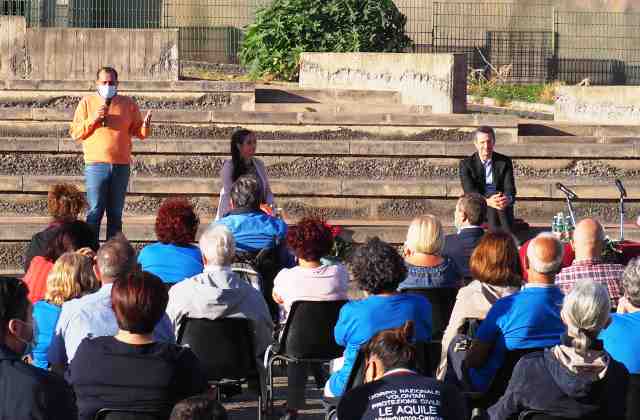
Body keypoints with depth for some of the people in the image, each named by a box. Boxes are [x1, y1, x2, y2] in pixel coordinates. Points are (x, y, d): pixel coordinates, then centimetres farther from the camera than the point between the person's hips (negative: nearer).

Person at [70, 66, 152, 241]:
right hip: (96, 165, -2)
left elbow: (139, 132, 10)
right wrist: (93, 119, -11)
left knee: (116, 213, 7)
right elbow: (75, 133, 2)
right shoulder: (87, 102, 6)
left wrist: (146, 126, -12)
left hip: (121, 166, 2)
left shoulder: (128, 103, 10)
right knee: (95, 212, -6)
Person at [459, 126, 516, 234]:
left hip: (503, 206, 1)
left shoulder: (505, 162, 9)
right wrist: (487, 201, -31)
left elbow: (510, 189, -1)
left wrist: (508, 199, -28)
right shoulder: (466, 164, 4)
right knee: (492, 209, -34)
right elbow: (470, 192, -9)